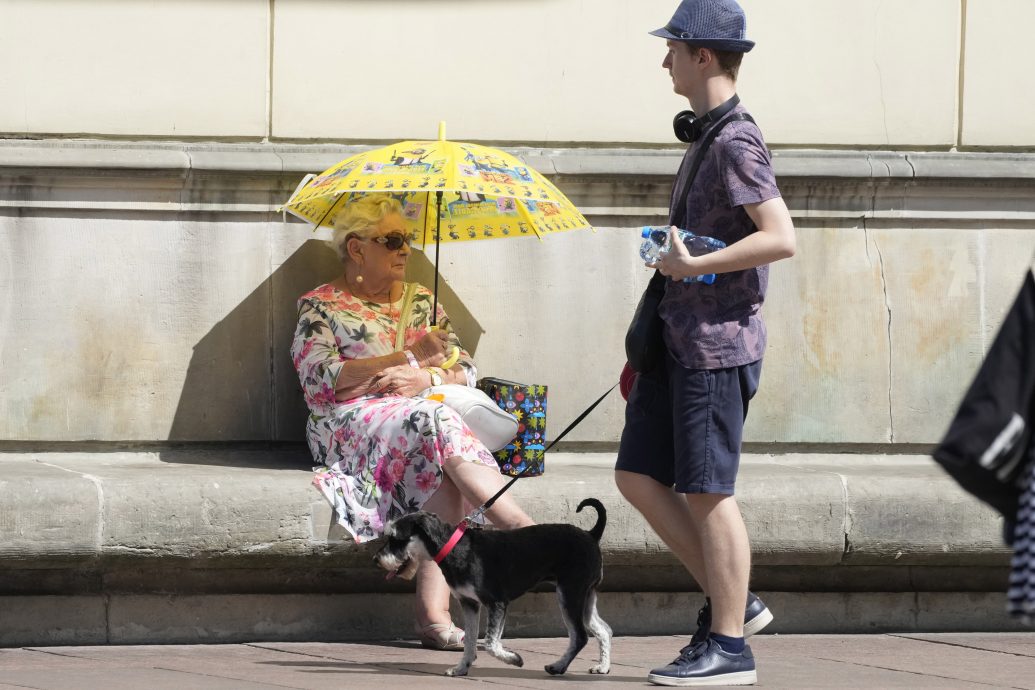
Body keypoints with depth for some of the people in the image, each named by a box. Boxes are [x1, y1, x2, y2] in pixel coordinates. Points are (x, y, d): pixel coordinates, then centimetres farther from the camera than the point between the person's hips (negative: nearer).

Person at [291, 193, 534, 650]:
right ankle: (525, 531, -42)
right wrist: (409, 358, -13)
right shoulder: (321, 306, 8)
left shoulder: (419, 300, 23)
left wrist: (426, 377, -8)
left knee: (444, 471, -34)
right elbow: (319, 380, -9)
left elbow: (466, 369, 16)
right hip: (351, 422, -4)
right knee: (436, 425, -36)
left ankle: (433, 612, -44)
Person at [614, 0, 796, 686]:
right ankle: (731, 601, 15)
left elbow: (781, 237, -24)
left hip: (719, 340, -10)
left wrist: (695, 266, -22)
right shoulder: (705, 135, 16)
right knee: (639, 476, 9)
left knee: (707, 490, -7)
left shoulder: (736, 142, -14)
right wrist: (647, 341, 26)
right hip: (681, 339, 10)